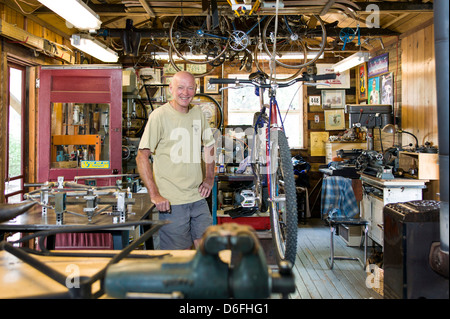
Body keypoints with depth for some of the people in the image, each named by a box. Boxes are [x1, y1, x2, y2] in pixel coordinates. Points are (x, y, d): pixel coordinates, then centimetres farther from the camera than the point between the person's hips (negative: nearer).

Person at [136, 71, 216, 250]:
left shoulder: (197, 113, 9)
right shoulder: (159, 116, -9)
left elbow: (209, 145, 25)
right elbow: (142, 157, -12)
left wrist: (209, 178, 15)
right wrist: (155, 195, -18)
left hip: (198, 198, 6)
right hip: (172, 201, -5)